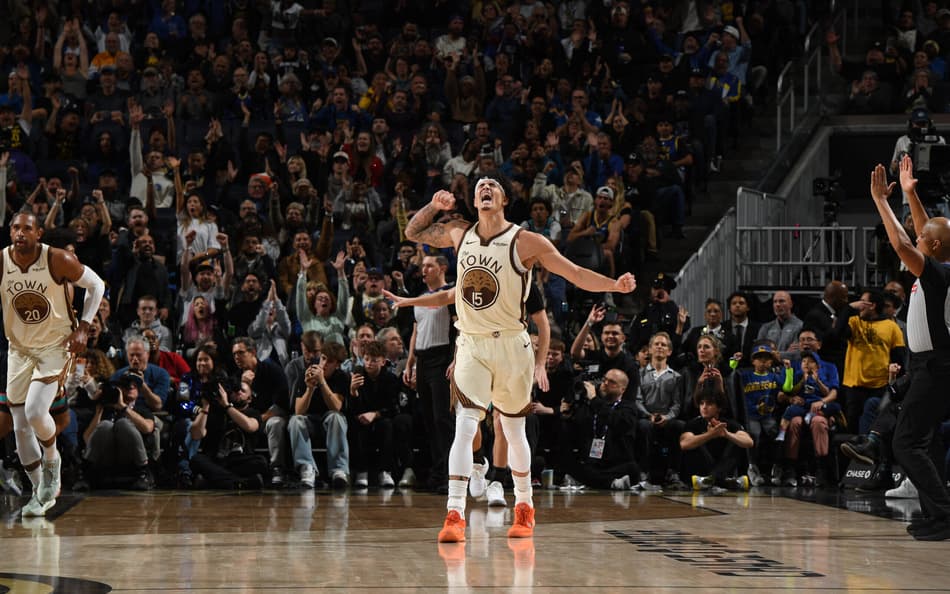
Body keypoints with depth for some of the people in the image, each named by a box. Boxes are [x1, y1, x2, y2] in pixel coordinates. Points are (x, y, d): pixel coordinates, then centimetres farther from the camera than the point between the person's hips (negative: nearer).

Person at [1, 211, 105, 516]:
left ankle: (51, 459, 10)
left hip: (55, 346, -4)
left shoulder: (59, 260, -18)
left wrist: (82, 328, -11)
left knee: (35, 411, -22)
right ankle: (40, 492, 19)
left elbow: (96, 285, -4)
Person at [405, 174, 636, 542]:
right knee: (464, 426, -14)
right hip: (471, 346, 2)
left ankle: (524, 508, 30)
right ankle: (454, 516, -16)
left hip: (511, 346, -2)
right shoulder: (459, 233, 4)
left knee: (514, 431, 10)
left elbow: (575, 273, -10)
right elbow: (413, 232, 19)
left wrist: (614, 285, -25)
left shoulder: (525, 242, -9)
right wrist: (435, 205, 1)